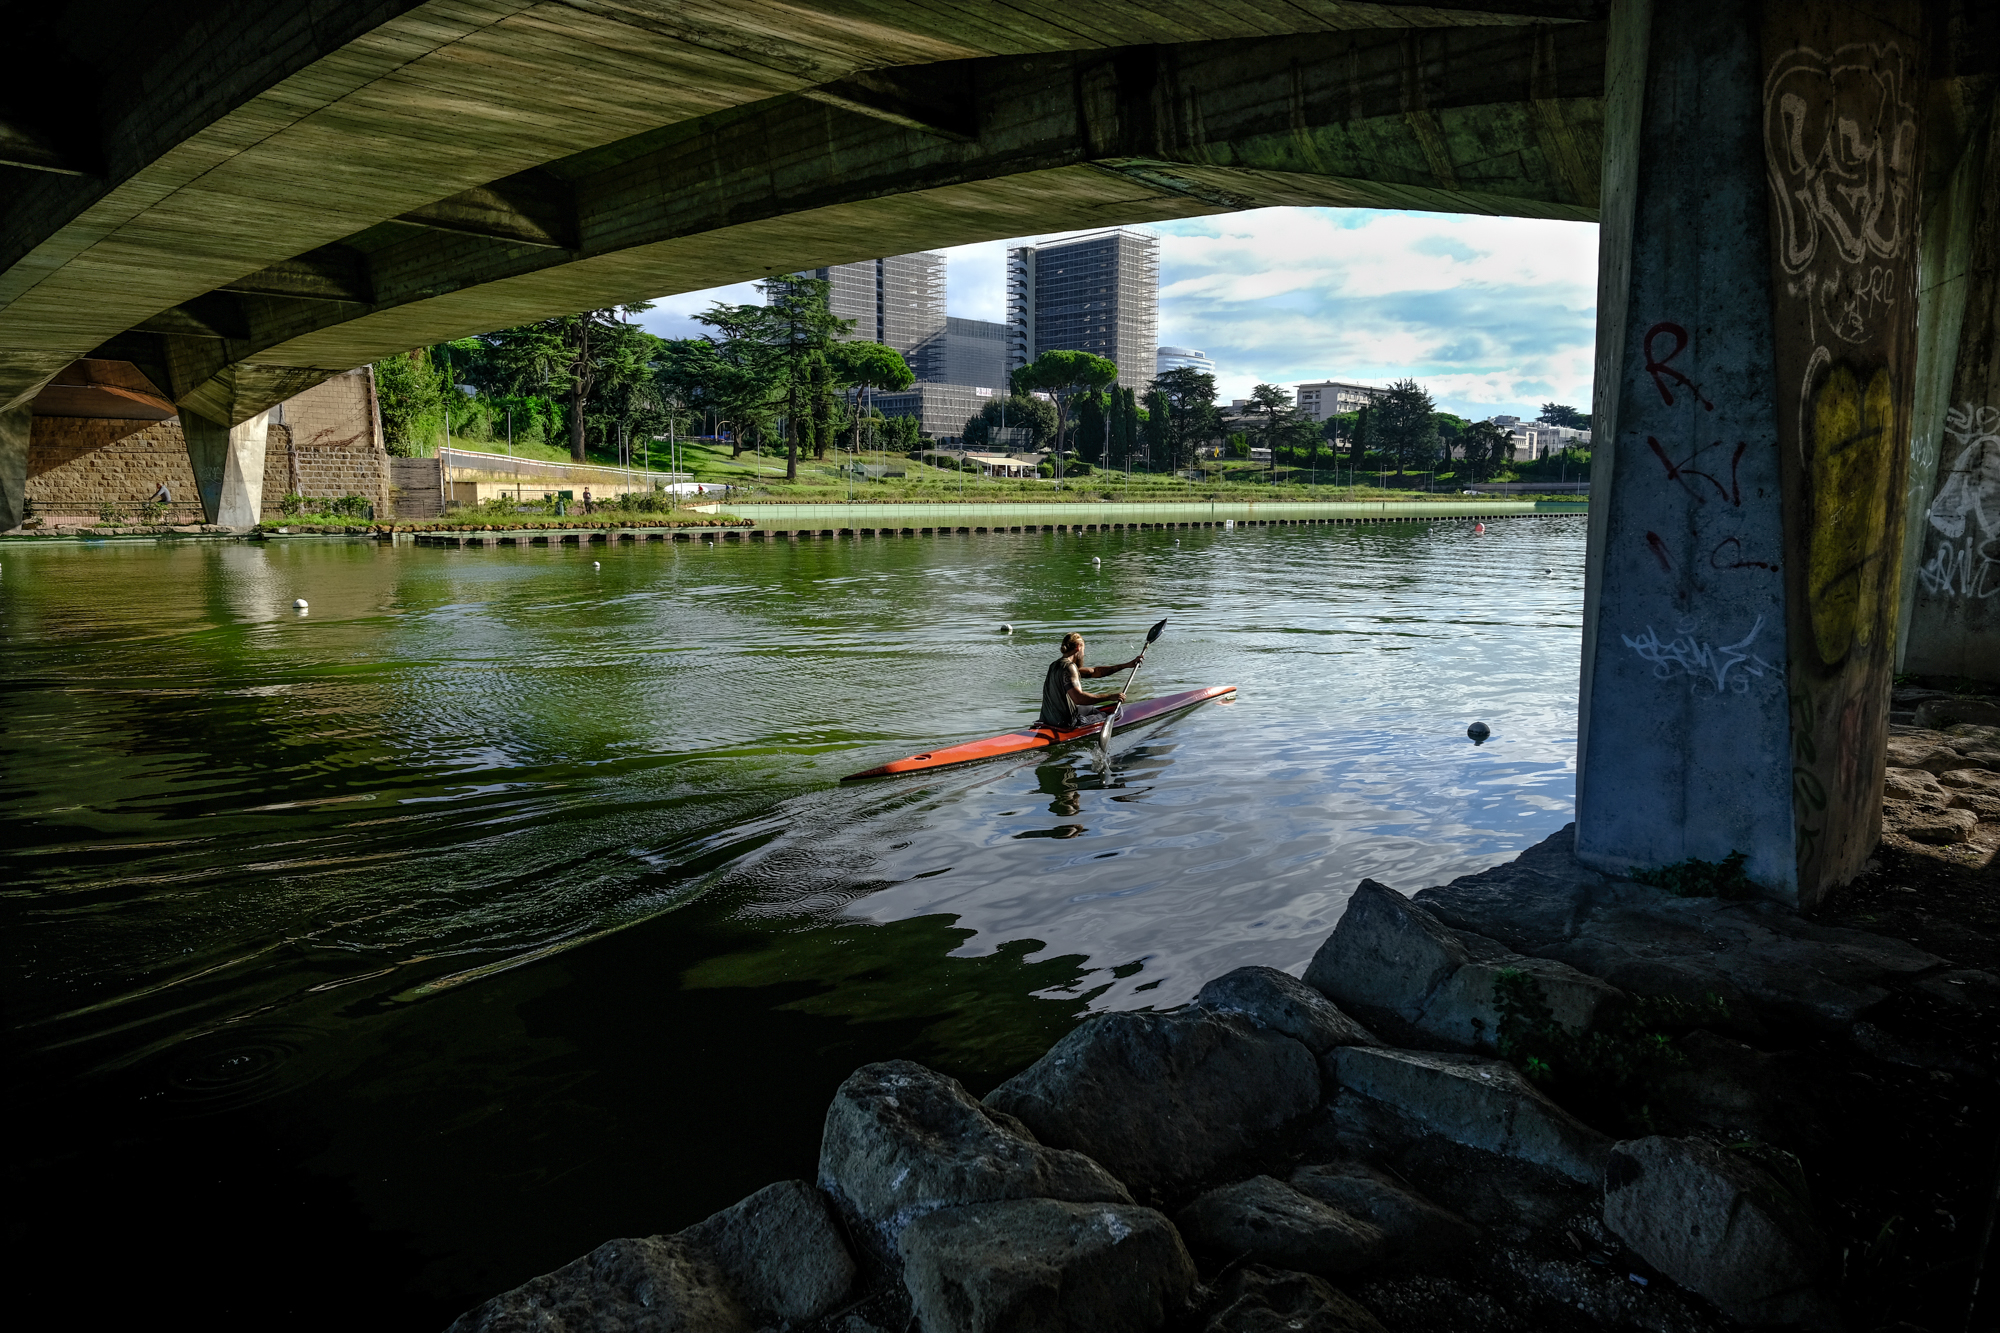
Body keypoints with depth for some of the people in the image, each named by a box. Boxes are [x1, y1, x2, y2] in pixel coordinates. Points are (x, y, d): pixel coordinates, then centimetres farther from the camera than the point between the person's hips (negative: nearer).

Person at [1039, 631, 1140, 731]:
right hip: (1065, 723, -9)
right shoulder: (1068, 667, -19)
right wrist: (1110, 697, -28)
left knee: (1093, 709, 31)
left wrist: (1127, 665, 15)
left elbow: (1094, 671, 16)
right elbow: (1078, 698, -32)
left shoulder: (1056, 665, 12)